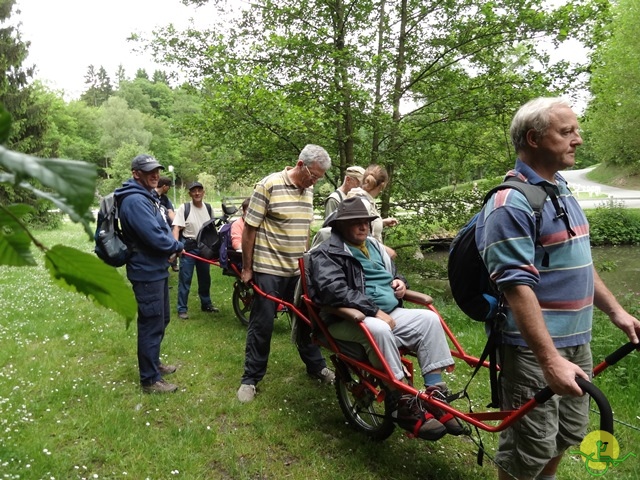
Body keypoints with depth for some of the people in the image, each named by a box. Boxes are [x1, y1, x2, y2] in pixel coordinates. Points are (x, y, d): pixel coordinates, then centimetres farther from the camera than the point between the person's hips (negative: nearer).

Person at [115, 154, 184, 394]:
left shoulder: (147, 196, 13)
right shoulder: (135, 200, -22)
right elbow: (154, 236, -27)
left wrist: (170, 247, -1)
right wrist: (178, 247, -10)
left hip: (157, 269, 11)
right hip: (147, 272, -11)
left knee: (161, 319, 21)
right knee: (152, 325, -1)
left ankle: (153, 363, 38)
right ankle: (150, 379, 11)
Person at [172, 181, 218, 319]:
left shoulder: (208, 208, 6)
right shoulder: (184, 208, -9)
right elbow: (176, 228, -14)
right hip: (188, 247, -5)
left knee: (205, 278, 16)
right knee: (185, 279, 0)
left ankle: (206, 304, 31)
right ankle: (182, 309, 9)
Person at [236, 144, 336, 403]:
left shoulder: (309, 190, 6)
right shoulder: (268, 185, -14)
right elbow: (249, 229, -11)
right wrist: (247, 268, -8)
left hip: (298, 270, 6)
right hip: (268, 270, -6)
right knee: (262, 325, 4)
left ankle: (316, 366, 34)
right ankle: (250, 378, 19)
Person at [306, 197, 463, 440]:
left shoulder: (374, 245, 18)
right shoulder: (327, 253, -7)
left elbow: (392, 273, 33)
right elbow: (334, 290, -23)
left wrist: (399, 282, 7)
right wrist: (374, 312, -26)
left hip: (389, 313, 8)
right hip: (349, 320, -7)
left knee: (429, 319, -13)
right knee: (379, 330, -38)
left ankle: (435, 396, -12)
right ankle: (406, 406, -26)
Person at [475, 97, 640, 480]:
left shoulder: (562, 190, 11)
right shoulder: (512, 203, -20)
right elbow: (518, 288, -25)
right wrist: (550, 360, -27)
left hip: (577, 340, 9)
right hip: (536, 345, -9)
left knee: (569, 433, 23)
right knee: (530, 447, 5)